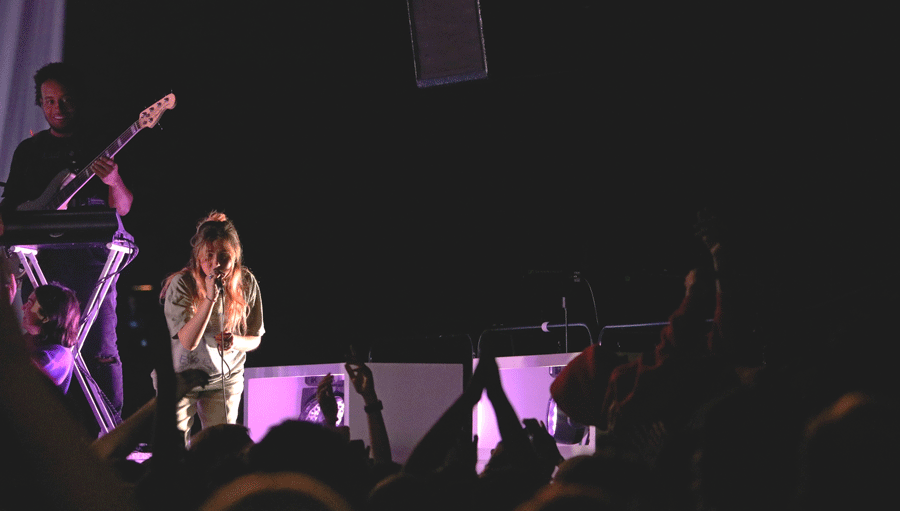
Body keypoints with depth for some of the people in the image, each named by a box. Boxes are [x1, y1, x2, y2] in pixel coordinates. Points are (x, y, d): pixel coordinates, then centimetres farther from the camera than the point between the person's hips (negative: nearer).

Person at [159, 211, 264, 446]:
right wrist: (210, 297, -38)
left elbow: (255, 338, 1)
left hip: (225, 380, 3)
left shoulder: (246, 283, -11)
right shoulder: (181, 284, -21)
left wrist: (236, 342, -23)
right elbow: (188, 341, -30)